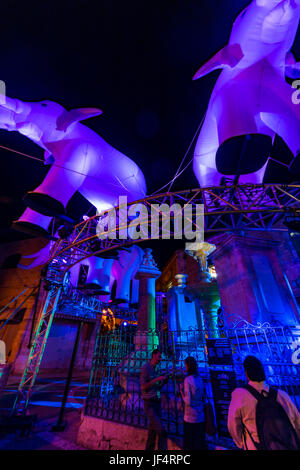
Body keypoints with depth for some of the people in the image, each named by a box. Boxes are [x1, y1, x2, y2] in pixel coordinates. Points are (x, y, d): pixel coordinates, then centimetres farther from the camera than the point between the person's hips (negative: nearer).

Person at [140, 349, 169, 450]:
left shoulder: (154, 370, 12)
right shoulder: (145, 368, -14)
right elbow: (143, 387, -19)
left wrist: (164, 381, 0)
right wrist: (157, 379, -23)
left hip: (157, 404, 8)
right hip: (149, 405, -8)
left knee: (153, 431, 11)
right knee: (162, 431, -14)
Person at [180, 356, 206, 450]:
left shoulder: (187, 380, -20)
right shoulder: (199, 379, -1)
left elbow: (188, 401, -20)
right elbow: (204, 398, 9)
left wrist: (181, 390, -8)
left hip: (190, 418, -5)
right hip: (200, 418, 5)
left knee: (189, 445, 12)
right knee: (199, 443, 18)